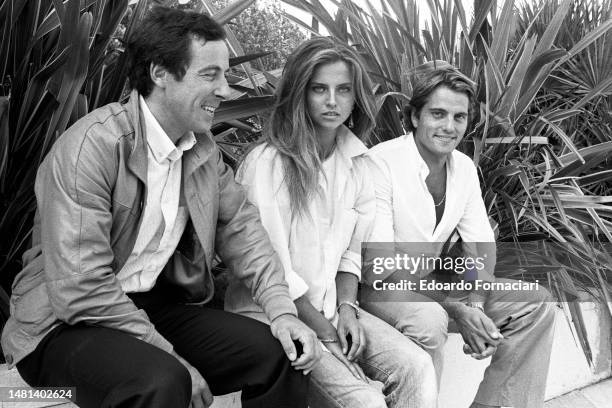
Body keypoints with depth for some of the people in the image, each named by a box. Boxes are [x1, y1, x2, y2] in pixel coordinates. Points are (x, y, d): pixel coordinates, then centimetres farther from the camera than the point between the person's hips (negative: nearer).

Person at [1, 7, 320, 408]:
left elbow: (240, 225, 8)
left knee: (284, 355, -7)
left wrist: (283, 311, -7)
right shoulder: (91, 146, -21)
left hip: (159, 306, 7)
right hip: (70, 323, -6)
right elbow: (82, 289, -25)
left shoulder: (203, 147, 3)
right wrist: (174, 359, -20)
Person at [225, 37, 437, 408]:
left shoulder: (355, 161, 6)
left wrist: (346, 307, -5)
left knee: (416, 367, -15)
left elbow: (351, 251, 11)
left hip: (330, 307, 6)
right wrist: (325, 333, -11)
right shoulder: (267, 162, -16)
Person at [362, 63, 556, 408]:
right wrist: (457, 310, -28)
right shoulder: (381, 162, -20)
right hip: (380, 288, -7)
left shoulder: (464, 167, 2)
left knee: (536, 304, -2)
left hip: (432, 283, 7)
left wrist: (477, 305, -18)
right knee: (429, 319, -38)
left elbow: (482, 246, 3)